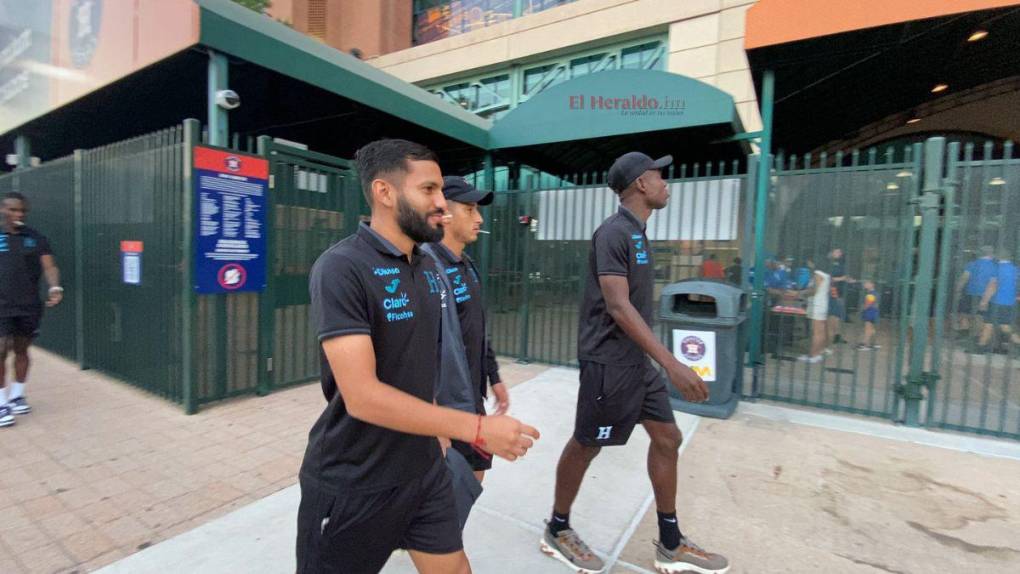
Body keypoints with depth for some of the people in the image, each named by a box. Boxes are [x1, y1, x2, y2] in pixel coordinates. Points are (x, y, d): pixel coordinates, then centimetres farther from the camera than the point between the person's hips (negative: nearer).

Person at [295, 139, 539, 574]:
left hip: (423, 468, 7)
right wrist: (476, 429, -26)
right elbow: (362, 396, -27)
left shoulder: (428, 266, 4)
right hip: (352, 485, -6)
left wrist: (443, 434, 11)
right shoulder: (341, 268, -20)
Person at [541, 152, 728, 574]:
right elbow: (617, 306, -26)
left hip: (637, 360, 10)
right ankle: (557, 531, 27)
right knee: (585, 446, 5)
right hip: (609, 361, -10)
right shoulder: (613, 232, -17)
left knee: (667, 437, 13)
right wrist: (672, 363, -30)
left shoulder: (637, 233, 13)